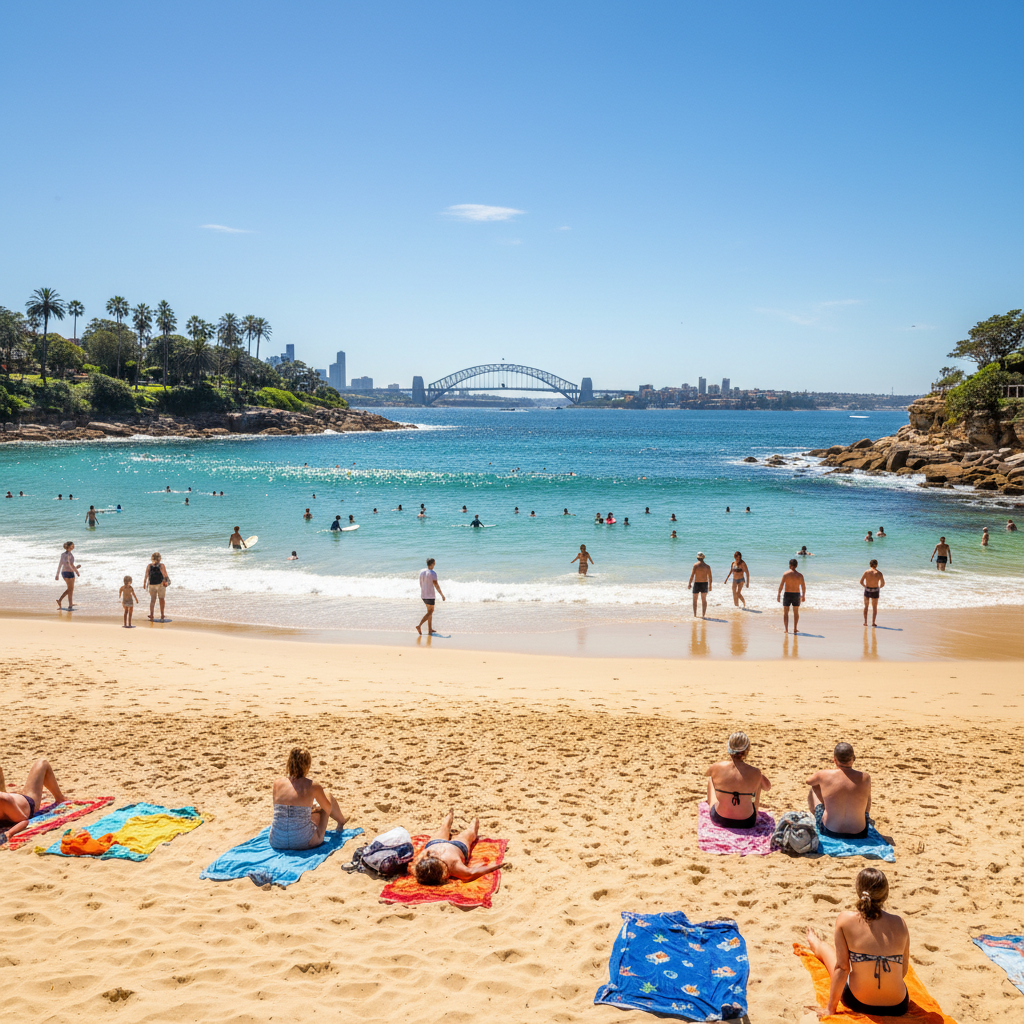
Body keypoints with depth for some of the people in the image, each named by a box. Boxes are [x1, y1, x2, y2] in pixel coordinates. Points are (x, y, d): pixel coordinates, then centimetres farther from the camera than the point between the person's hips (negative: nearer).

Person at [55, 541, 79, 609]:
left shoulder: (62, 554, 9)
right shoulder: (69, 554, -16)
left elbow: (60, 565, 12)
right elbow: (71, 564, -23)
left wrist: (57, 574, 14)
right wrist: (77, 572, -13)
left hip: (63, 573, 8)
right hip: (69, 573, -8)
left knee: (69, 589, 20)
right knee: (70, 590, 1)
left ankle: (59, 600, 6)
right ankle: (70, 606, 4)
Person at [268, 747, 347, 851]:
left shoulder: (277, 783, -1)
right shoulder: (313, 786, -8)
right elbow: (328, 808, 11)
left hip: (276, 842, 3)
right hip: (303, 843, -3)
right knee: (327, 795, 18)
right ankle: (341, 822, 52)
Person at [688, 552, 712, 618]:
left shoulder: (695, 565, -11)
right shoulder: (707, 566, -1)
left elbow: (692, 575, -14)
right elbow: (710, 577, 1)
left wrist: (689, 583, -5)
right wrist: (710, 586, 11)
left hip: (696, 583, -3)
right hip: (705, 583, 3)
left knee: (695, 600, 11)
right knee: (704, 600, 13)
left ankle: (694, 614, 10)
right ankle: (703, 614, 12)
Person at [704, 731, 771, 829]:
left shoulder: (718, 767, -19)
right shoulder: (755, 773, -20)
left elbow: (706, 773, 8)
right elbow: (767, 787, 3)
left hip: (718, 820, 0)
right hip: (746, 823, 0)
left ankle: (709, 805, 58)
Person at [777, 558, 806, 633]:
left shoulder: (785, 574, -10)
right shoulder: (800, 575, -3)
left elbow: (781, 585, -13)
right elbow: (804, 587, 0)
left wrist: (778, 595, -6)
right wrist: (803, 596, 14)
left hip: (787, 594, -2)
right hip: (796, 594, 2)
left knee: (785, 612, 7)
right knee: (796, 612, 19)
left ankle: (786, 629, -1)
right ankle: (795, 628, 21)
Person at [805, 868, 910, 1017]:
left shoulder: (845, 919, -15)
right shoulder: (900, 923, -8)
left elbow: (842, 967, -12)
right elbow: (903, 970, 2)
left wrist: (830, 1008, -2)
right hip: (898, 1008, 1)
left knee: (824, 948, 28)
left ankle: (815, 945, 64)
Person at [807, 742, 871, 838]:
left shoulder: (824, 775, -15)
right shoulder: (865, 778, -12)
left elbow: (809, 781, 11)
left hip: (828, 832, -1)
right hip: (859, 834, 1)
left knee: (814, 788, 23)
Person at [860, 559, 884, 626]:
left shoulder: (866, 572, -7)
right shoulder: (879, 573, -8)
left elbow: (861, 582, -6)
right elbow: (883, 584, -3)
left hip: (867, 590, 0)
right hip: (875, 592, 0)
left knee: (866, 606, 17)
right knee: (874, 608, 14)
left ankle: (865, 622, 12)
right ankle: (873, 622, 10)